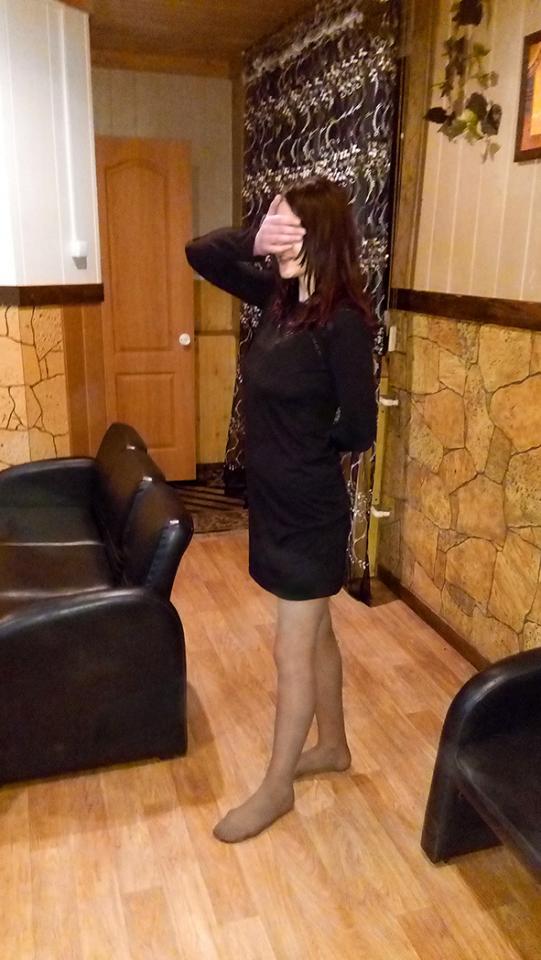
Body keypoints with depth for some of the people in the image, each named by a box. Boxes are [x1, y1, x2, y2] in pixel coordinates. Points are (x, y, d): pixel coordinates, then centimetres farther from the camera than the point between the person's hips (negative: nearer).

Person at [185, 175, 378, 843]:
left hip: (309, 509, -8)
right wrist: (253, 242, -10)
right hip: (274, 499, 8)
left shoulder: (344, 321, -20)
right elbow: (199, 255, 8)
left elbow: (358, 430, -16)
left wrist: (304, 448, 0)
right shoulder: (278, 297, 4)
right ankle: (332, 745, 44)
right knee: (315, 633, 22)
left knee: (292, 651, 7)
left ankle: (276, 788, 28)